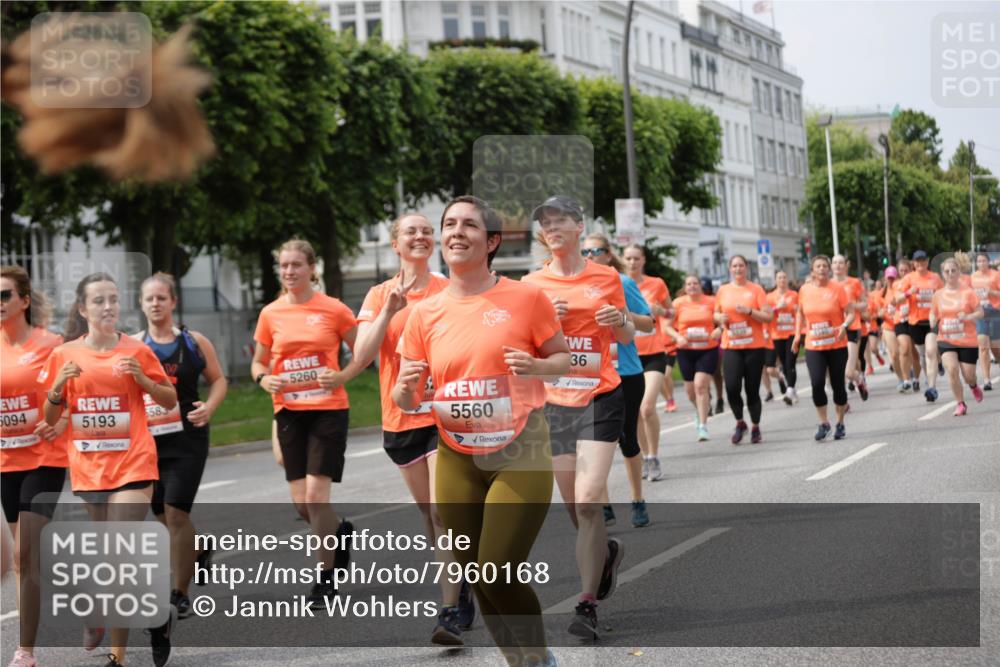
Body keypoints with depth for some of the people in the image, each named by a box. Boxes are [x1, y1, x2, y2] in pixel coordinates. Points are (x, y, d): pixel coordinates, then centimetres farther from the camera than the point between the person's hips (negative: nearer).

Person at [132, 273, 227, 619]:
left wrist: (209, 407, -10)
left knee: (175, 512, -11)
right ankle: (199, 548, 45)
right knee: (163, 516, 12)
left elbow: (218, 379, 9)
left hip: (187, 438, -3)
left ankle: (179, 595, -1)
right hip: (148, 440, 3)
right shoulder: (132, 345, 3)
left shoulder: (194, 342, 0)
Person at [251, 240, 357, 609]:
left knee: (316, 496, -12)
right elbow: (258, 362, 14)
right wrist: (264, 379, -8)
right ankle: (340, 532, 36)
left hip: (329, 409, -3)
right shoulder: (271, 314, 4)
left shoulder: (333, 309, -4)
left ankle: (327, 578, 4)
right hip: (289, 412, 4)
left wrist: (342, 376, -13)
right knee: (302, 504, 3)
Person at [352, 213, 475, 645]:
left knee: (445, 512, -13)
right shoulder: (379, 296, 5)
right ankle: (461, 592, 25)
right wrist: (389, 311, -14)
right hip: (401, 418, 3)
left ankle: (451, 612, -14)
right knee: (429, 513, 11)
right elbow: (360, 358, -5)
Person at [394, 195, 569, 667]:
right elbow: (406, 401, 6)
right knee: (477, 578, 7)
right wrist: (406, 388, -17)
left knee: (499, 574, -11)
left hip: (520, 452, -4)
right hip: (456, 458, 4)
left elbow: (564, 358, 4)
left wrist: (535, 366, -17)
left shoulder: (526, 298, -7)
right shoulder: (425, 313, 2)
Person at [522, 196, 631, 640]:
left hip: (599, 398, -3)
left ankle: (587, 605, -9)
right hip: (553, 401, 3)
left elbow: (626, 336, 13)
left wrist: (619, 322, -10)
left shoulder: (606, 278, 2)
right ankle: (607, 552, 42)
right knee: (572, 504, 9)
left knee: (587, 502, -14)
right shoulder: (533, 283, 4)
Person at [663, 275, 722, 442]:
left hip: (708, 349, -2)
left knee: (701, 385, -15)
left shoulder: (711, 302, 0)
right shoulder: (678, 303, 1)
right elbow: (668, 326, 5)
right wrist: (678, 337, -12)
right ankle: (701, 409, 44)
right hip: (686, 351, 2)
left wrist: (719, 330, -14)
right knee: (690, 389, 10)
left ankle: (703, 426, -10)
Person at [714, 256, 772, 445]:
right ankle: (740, 423, 9)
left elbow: (768, 317, -4)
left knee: (752, 389, 2)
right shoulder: (723, 290, 8)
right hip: (730, 346, 2)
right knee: (732, 387, -13)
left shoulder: (756, 289, 0)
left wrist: (749, 311, -18)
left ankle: (755, 428, 18)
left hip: (755, 346, -2)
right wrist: (720, 318, -3)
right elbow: (716, 314, 20)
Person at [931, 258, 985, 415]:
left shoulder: (968, 292, -6)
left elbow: (980, 313, -5)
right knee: (952, 368, -21)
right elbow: (933, 314, 14)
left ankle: (974, 386, 41)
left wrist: (968, 317, -24)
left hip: (968, 340, -1)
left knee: (968, 376, 1)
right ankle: (961, 404, -6)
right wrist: (933, 321, -9)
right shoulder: (938, 295, 2)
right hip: (946, 339, 1)